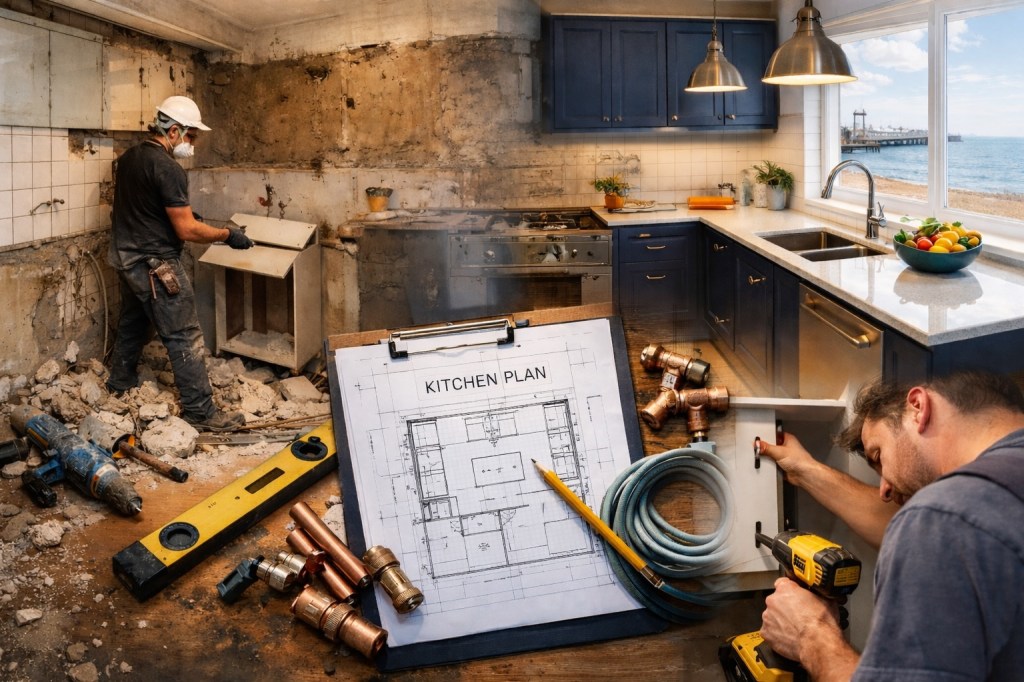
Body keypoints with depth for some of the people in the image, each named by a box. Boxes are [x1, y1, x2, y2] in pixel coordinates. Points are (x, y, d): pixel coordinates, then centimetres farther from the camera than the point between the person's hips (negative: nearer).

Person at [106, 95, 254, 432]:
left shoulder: (128, 157, 7)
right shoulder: (167, 169, -21)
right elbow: (187, 230, -21)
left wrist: (178, 213, 20)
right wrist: (228, 235, -9)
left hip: (126, 257, 9)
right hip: (156, 265, -9)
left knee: (132, 323, 25)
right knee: (185, 337, -6)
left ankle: (119, 384, 42)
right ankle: (200, 411, -5)